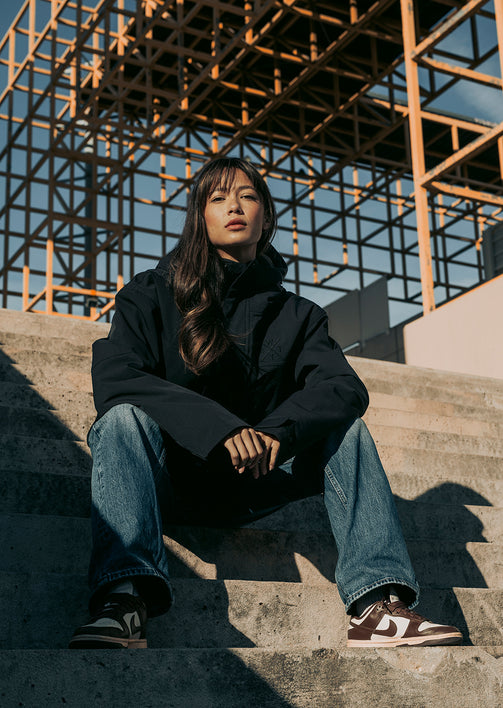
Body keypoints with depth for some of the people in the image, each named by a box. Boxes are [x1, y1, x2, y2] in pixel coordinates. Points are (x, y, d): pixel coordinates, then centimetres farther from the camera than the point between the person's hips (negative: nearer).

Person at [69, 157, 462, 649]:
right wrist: (220, 428, -29)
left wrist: (277, 432, -28)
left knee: (346, 429, -16)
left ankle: (376, 606, -28)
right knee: (125, 419, -31)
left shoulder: (295, 314, 10)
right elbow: (113, 380, -16)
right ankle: (124, 600, -50)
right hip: (169, 483, -2)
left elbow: (345, 387, -7)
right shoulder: (152, 294, 2)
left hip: (249, 488, 3)